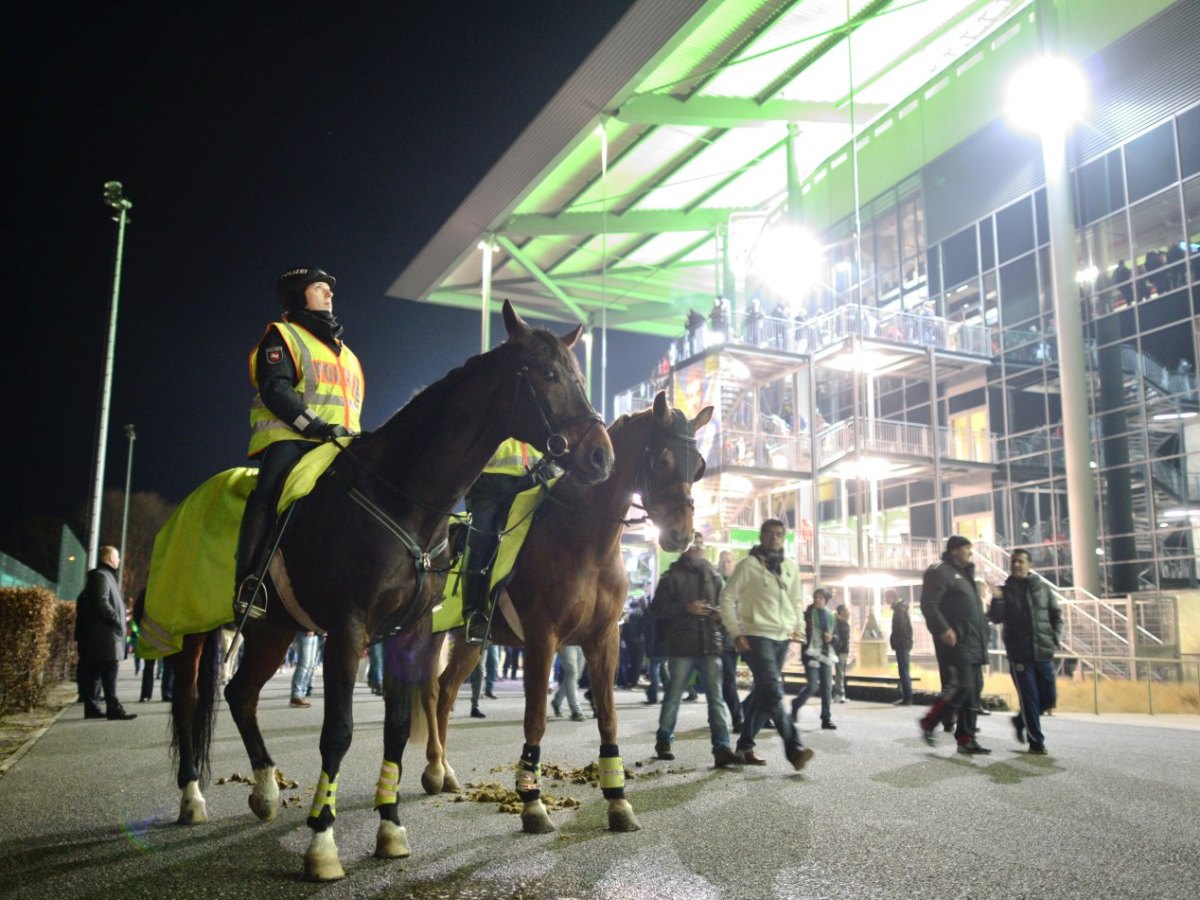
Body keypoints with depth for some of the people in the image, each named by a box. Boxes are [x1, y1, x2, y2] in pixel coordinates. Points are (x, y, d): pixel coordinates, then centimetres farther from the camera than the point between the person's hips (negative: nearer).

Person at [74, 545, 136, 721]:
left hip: (101, 634, 10)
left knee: (95, 672, 10)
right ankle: (113, 708, -13)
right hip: (105, 634, -10)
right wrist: (117, 620, -17)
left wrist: (118, 619, 18)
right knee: (109, 673, -11)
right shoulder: (101, 575, -10)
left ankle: (91, 707, 13)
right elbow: (101, 603, -21)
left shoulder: (105, 575, 22)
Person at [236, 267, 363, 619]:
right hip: (290, 440, -6)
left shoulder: (345, 353, 32)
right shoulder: (282, 337, 11)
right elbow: (275, 390, -7)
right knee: (271, 496, -29)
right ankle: (249, 584, -30)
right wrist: (318, 426, -18)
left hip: (340, 447, 7)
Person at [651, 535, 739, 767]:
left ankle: (722, 748, -9)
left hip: (710, 644, 3)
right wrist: (686, 608, -15)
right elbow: (658, 608, -3)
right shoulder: (672, 576, 2)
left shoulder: (713, 575, 15)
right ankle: (663, 741, 23)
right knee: (673, 696, 7)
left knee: (716, 697, -6)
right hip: (682, 645, -3)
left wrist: (720, 613, 0)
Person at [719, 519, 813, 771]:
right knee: (773, 692, -16)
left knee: (763, 693, 10)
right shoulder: (748, 565, -5)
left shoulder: (790, 567, 12)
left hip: (782, 638, 6)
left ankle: (745, 746, 20)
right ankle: (794, 748, -16)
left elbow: (796, 600, 23)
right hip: (757, 636, -6)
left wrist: (799, 627, 11)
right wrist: (736, 633, -11)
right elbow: (727, 598, -5)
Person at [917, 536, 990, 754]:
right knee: (961, 686, -16)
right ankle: (929, 723, 0)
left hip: (973, 642, 10)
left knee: (973, 690, 7)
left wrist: (983, 628, 16)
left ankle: (966, 739, 12)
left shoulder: (965, 574, 22)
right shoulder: (941, 572, -8)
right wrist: (943, 629, -25)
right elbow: (928, 604, -17)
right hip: (956, 640, -10)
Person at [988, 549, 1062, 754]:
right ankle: (1036, 741, 9)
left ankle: (1020, 720, 32)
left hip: (1044, 652, 3)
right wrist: (997, 599, -24)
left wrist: (1056, 638, -2)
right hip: (1019, 654, -3)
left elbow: (1056, 614, 11)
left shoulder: (1042, 587, 6)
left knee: (1048, 698, 8)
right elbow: (995, 618, -8)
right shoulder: (1004, 590, 1)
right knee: (1029, 697, -2)